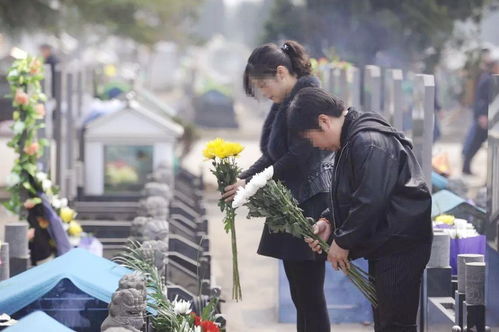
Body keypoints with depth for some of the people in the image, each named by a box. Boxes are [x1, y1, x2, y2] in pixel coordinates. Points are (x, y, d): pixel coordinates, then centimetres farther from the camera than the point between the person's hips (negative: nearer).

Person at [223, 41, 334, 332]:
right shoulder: (283, 103, 15)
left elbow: (298, 158, -20)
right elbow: (273, 156, 19)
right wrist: (242, 180, 3)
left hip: (310, 205, -10)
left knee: (309, 296, -7)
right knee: (301, 296, 13)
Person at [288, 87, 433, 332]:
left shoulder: (370, 142, -19)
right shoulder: (351, 141, 14)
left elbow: (370, 201, -24)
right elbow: (352, 197, 23)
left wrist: (343, 241, -13)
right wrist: (329, 221, 6)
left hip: (400, 245, -11)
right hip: (382, 246, 11)